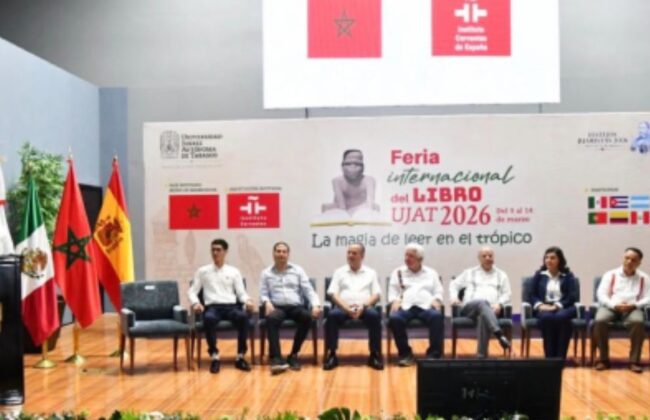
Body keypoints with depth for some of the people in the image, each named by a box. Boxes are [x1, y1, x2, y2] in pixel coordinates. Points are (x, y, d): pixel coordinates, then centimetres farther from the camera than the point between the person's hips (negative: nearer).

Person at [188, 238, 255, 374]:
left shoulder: (234, 271, 18)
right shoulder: (202, 271, 17)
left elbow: (241, 293, 12)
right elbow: (192, 291, 13)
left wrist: (247, 301, -12)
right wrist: (195, 303, -9)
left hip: (231, 306, 1)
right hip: (212, 307, -1)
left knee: (243, 316, -35)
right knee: (209, 318, -39)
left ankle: (240, 357, -25)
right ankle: (214, 357, -27)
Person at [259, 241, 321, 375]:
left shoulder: (298, 270, 17)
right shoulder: (266, 273, 16)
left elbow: (309, 290, 9)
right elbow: (263, 294, 8)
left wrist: (316, 305, -10)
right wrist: (267, 302, -16)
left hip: (296, 306, 1)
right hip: (277, 307, -1)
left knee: (307, 317, -33)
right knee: (271, 318, -37)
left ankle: (293, 355, -21)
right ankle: (276, 359, -41)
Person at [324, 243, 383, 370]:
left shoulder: (371, 273, 19)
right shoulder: (339, 272, 18)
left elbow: (376, 294, 8)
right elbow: (333, 293, 6)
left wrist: (362, 306, -12)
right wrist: (347, 308, -12)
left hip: (364, 307, 0)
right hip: (343, 307, 0)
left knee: (374, 315, -34)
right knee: (332, 315, -33)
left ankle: (375, 355, -23)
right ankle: (331, 355, -24)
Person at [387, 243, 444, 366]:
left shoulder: (431, 273, 26)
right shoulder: (398, 272, 24)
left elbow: (438, 292, 17)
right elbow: (393, 292, 15)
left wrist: (436, 300, -5)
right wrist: (395, 300, -7)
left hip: (426, 306, 0)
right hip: (405, 306, 0)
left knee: (437, 316, -36)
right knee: (394, 318, -35)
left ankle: (433, 354, -28)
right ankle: (406, 354, -21)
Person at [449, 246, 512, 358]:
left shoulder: (501, 275, 26)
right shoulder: (469, 273, 27)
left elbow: (507, 294, 17)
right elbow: (454, 285, 26)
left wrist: (499, 304, -5)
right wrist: (454, 297, 4)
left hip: (491, 310, 0)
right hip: (469, 308, 0)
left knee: (483, 316, -40)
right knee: (482, 303, -39)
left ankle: (482, 354, -48)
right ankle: (498, 333, -59)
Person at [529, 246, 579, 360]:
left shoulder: (568, 275, 12)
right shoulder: (539, 275, 17)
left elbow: (573, 296, -1)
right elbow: (532, 295, 11)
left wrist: (556, 306, -15)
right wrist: (540, 305, -11)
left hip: (563, 307, -1)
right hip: (544, 308, 1)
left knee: (561, 317, -38)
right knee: (546, 317, -36)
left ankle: (560, 357, -34)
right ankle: (550, 357, -34)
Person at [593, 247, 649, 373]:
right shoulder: (610, 275, 15)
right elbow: (601, 295, 3)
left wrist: (634, 305, -15)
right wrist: (615, 305, -15)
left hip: (632, 308, 0)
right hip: (611, 306, 0)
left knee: (637, 322, -36)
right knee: (599, 320, -34)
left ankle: (634, 361, -25)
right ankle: (603, 359, -19)